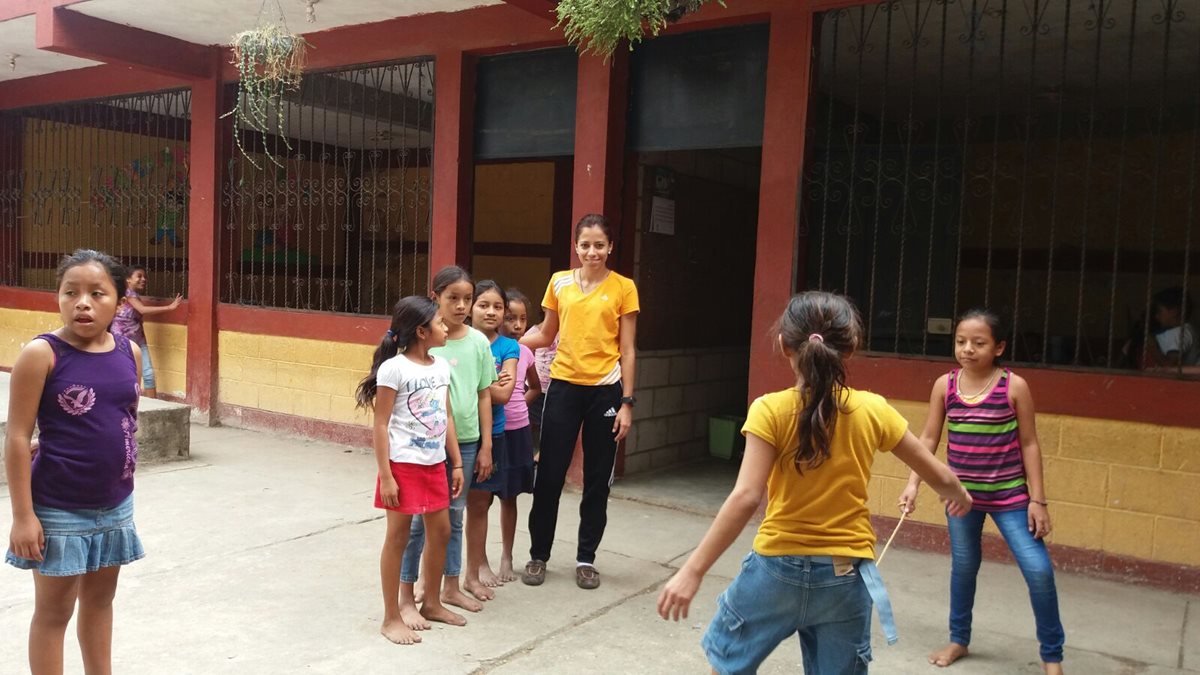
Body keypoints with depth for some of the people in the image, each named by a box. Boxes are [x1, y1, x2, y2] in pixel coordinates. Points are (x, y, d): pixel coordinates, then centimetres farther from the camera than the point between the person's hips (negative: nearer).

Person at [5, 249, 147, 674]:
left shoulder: (129, 352, -2)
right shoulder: (41, 354, -15)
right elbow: (17, 438, -14)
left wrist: (124, 484, 14)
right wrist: (22, 515, -14)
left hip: (115, 504, 5)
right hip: (59, 508, -5)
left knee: (100, 599, 20)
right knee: (54, 610, 10)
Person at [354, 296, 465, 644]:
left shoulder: (442, 366, 6)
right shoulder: (394, 368, -15)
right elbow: (381, 425, -14)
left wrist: (456, 463, 11)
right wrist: (385, 476, -16)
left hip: (435, 464, 7)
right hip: (403, 465, -7)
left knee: (441, 531, 15)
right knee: (398, 537, 3)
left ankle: (431, 603, 33)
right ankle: (391, 618, 15)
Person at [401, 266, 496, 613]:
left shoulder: (478, 342, 1)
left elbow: (484, 395, 6)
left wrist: (486, 446, 6)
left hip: (465, 441, 4)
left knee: (454, 515, 16)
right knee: (418, 518, 2)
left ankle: (451, 587, 31)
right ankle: (405, 597, 14)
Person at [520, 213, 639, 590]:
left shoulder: (623, 288, -1)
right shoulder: (560, 283, 5)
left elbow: (627, 350, -1)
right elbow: (546, 336, 13)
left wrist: (627, 403, -5)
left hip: (605, 390, -1)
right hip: (564, 387, 1)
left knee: (598, 479, 8)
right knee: (549, 475, 5)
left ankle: (586, 559, 23)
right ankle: (538, 555, 22)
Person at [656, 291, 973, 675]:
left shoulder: (771, 411, -13)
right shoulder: (872, 410, -3)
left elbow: (746, 498, -22)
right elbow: (936, 474, 9)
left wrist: (693, 571, -19)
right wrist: (959, 496, 32)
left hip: (778, 569, -2)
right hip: (846, 576, 3)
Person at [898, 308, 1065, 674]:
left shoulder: (1014, 386, -11)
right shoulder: (944, 385, -5)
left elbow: (1029, 444, -6)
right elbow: (929, 439, 1)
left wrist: (1037, 499, -7)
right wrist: (913, 484, -8)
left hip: (1009, 494, -2)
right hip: (962, 492, 2)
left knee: (1039, 570, -6)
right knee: (963, 567, 16)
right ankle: (958, 640, 35)